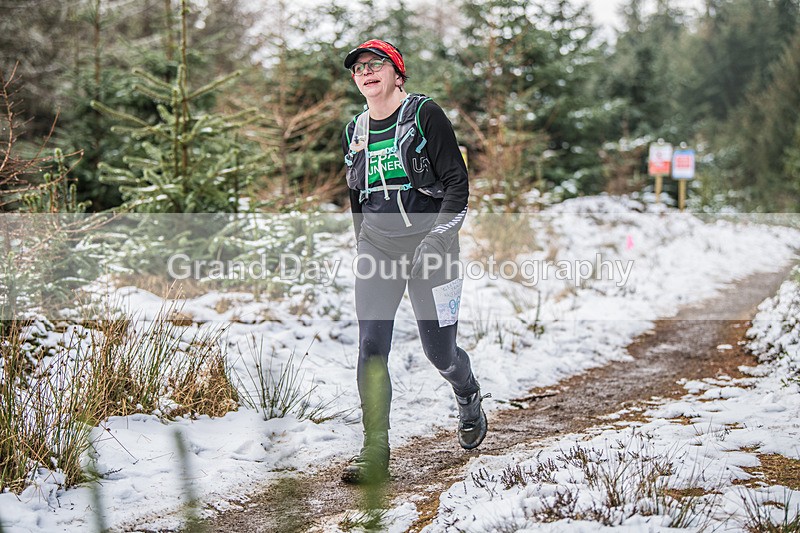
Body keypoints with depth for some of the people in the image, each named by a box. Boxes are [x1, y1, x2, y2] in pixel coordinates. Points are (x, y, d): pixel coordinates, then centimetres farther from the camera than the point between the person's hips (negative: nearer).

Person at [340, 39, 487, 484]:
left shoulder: (425, 114, -5)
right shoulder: (354, 133, 11)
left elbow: (457, 182, -9)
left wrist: (436, 237, -18)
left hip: (430, 244, -4)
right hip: (377, 248, 4)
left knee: (439, 350, 2)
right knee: (371, 347, -10)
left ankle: (469, 398, 37)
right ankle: (375, 455, -5)